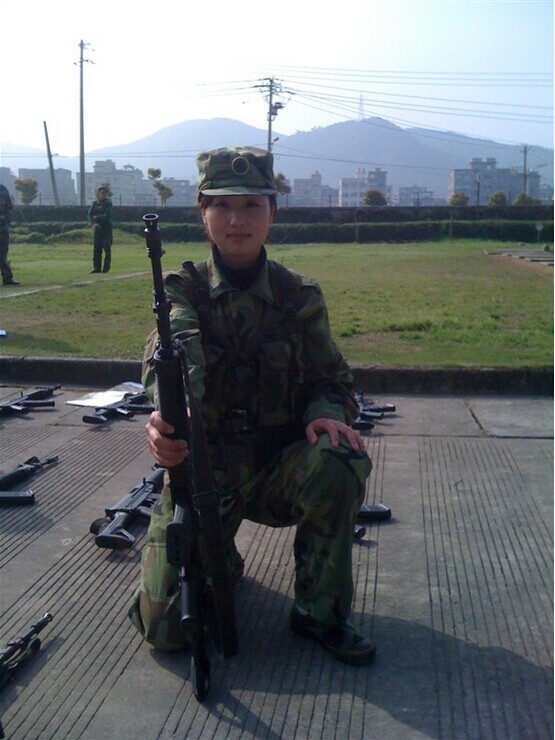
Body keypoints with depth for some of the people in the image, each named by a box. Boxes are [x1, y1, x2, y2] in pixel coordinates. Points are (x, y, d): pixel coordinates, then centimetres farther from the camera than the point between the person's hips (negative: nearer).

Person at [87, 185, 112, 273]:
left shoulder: (108, 203, -2)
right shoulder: (95, 204, 11)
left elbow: (107, 216, -12)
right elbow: (90, 215, 5)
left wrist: (96, 217, -6)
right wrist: (94, 223, -11)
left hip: (106, 229, -4)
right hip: (96, 229, 4)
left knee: (107, 249, -4)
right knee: (96, 249, 4)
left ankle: (106, 268, 1)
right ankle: (96, 268, 10)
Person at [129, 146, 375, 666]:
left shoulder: (299, 296, 0)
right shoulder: (184, 290, -5)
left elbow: (331, 379, 3)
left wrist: (325, 413, -24)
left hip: (278, 467, 1)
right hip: (198, 468, 0)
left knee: (340, 461, -33)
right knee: (165, 628, -11)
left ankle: (319, 609, -10)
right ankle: (219, 561, 25)